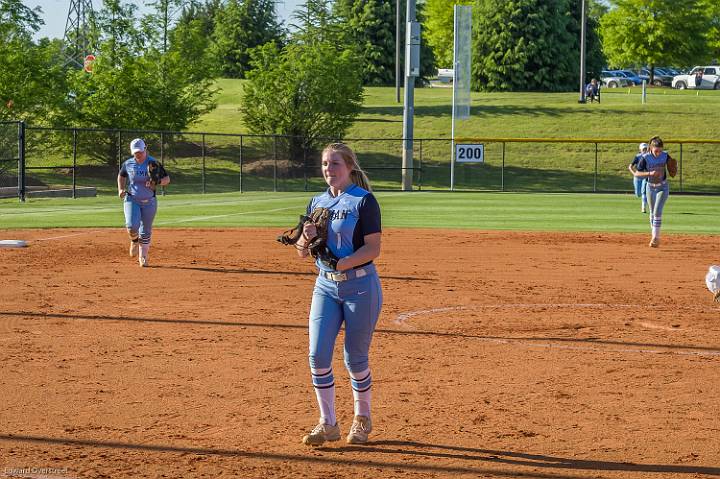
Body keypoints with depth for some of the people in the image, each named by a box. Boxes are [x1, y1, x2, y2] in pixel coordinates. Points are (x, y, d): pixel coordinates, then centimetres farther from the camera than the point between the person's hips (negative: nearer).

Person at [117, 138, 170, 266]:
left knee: (146, 231, 6)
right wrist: (120, 189, 3)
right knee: (132, 227, -18)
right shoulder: (128, 164, -2)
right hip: (132, 200, 0)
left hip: (149, 202, 0)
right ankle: (134, 241, 17)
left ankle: (142, 258, 23)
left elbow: (167, 179, -8)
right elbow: (121, 175, 19)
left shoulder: (153, 163, -9)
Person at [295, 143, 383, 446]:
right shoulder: (317, 203, 11)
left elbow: (373, 249, -14)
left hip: (360, 287, -5)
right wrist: (306, 238, -11)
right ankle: (328, 424, 7)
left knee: (355, 358, 2)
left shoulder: (363, 201, -8)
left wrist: (341, 264, -27)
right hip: (325, 286, 5)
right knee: (318, 355, -4)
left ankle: (362, 419, 23)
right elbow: (302, 253, 12)